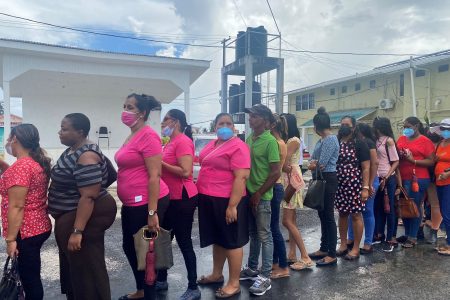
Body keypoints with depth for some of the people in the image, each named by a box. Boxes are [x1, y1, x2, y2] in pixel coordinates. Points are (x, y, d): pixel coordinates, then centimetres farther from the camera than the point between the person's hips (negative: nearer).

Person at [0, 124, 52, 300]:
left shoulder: (20, 166, -19)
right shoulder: (39, 162, 8)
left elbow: (16, 206, -22)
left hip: (25, 232, -9)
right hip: (40, 226, 9)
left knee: (29, 278, 3)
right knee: (30, 275, 21)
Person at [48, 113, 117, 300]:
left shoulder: (86, 156, -23)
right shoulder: (72, 151, 10)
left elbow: (88, 197, -27)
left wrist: (77, 231, -27)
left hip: (86, 217, -10)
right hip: (71, 216, 10)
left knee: (86, 268, 2)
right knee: (73, 264, 22)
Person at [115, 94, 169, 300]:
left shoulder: (148, 136, -16)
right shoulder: (132, 136, 12)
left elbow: (154, 176, -20)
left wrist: (152, 212, -22)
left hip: (147, 204, -10)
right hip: (131, 204, 10)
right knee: (129, 247, 21)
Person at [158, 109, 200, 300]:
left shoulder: (183, 141, -15)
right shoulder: (171, 142, 13)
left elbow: (185, 171, -24)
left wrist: (160, 163, -18)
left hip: (182, 199, -10)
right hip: (170, 199, 10)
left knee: (184, 243, -1)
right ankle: (161, 280, 36)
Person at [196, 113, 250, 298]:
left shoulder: (238, 146, -15)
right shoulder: (211, 145, 12)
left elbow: (241, 177, -20)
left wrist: (232, 205, -23)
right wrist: (199, 192, 19)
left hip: (226, 201, -8)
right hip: (208, 199, 8)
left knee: (232, 241, 5)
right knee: (217, 239, 21)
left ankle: (234, 284, 18)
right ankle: (217, 274, 37)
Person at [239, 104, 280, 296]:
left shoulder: (270, 141, -14)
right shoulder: (249, 139, 9)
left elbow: (276, 173, -17)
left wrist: (259, 194, -14)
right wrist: (246, 190, 10)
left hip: (262, 196, -7)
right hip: (248, 193, 7)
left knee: (264, 236, 2)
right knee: (253, 234, 18)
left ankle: (265, 277, 13)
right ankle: (252, 268, 32)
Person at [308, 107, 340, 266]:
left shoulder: (331, 139, -15)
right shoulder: (322, 139, 14)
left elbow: (321, 164, -20)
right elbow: (314, 160, 10)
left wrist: (313, 165, 0)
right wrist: (313, 163, -11)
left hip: (328, 180, -9)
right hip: (320, 180, 9)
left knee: (328, 216, -4)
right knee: (322, 215, 15)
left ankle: (332, 255, 5)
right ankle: (324, 249, 26)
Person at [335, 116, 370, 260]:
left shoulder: (359, 144, -4)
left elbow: (366, 167, -8)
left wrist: (365, 187, -15)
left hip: (355, 185, -5)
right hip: (339, 185, 5)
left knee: (356, 215, 2)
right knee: (342, 214, 12)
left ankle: (356, 248, 12)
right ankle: (343, 245, 24)